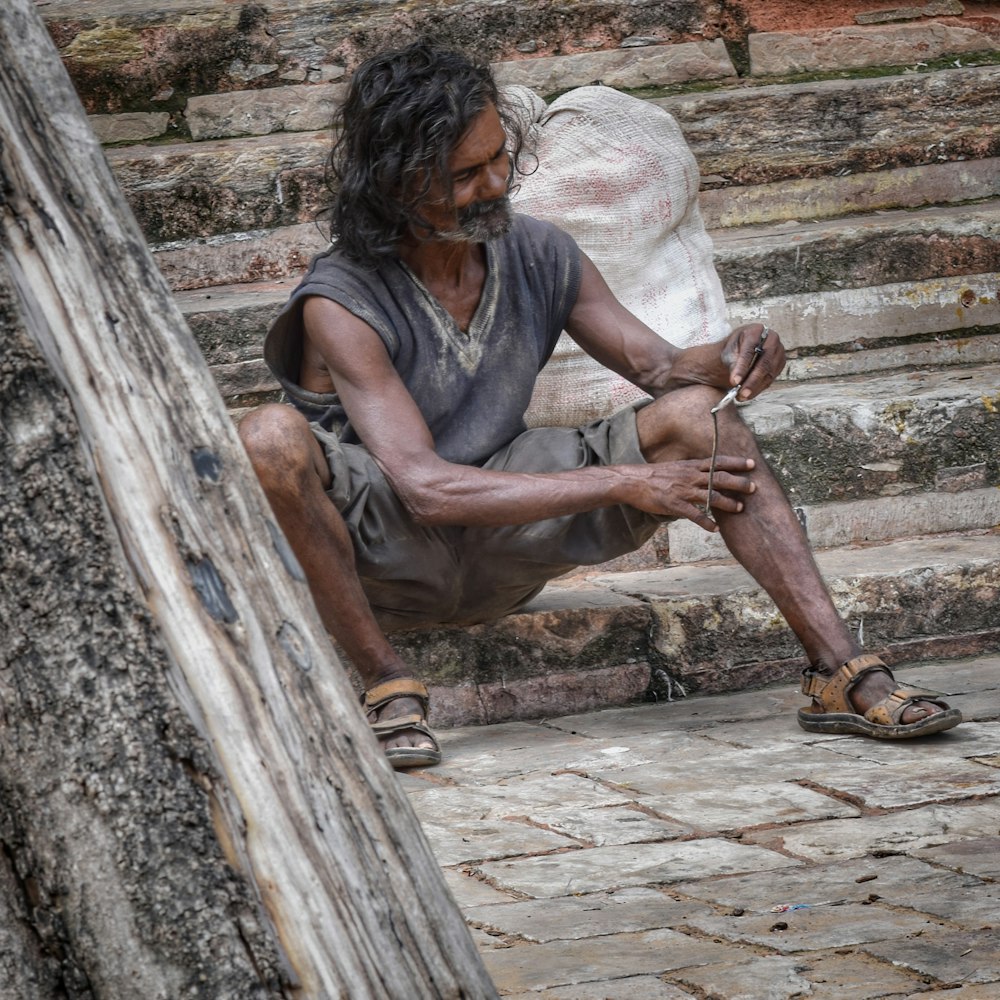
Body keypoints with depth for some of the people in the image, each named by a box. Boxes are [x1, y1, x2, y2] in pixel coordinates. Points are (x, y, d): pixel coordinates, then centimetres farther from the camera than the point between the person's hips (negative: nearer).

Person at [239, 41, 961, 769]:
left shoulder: (540, 257, -2)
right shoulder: (340, 306, -20)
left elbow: (659, 366, 6)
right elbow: (425, 488, -28)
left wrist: (727, 359, -20)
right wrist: (619, 484, -30)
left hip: (501, 551, 5)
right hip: (384, 558, -5)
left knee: (694, 413, -14)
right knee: (272, 439, -36)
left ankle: (843, 672, -20)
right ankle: (388, 684, -23)